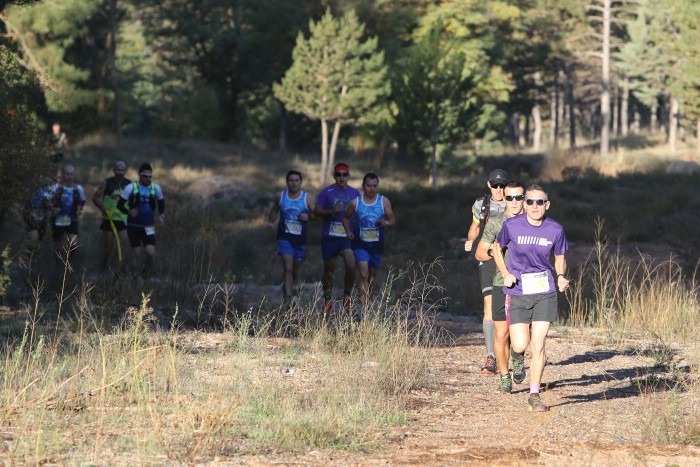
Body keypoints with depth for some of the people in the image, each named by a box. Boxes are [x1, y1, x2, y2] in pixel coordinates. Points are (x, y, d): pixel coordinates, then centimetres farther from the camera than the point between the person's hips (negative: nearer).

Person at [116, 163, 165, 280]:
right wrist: (128, 211, -23)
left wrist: (161, 215, 2)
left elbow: (161, 203, 19)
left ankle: (145, 273, 15)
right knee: (137, 253, -3)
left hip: (148, 227, 2)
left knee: (151, 253, -11)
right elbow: (119, 204, -4)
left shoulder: (156, 188, 2)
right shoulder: (131, 188, -6)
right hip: (133, 226, -2)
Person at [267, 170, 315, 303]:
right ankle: (288, 298, -19)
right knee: (288, 266, -16)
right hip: (284, 237, -1)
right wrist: (270, 222, 8)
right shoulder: (280, 196, 3)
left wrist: (308, 216, -18)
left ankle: (287, 287, 43)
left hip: (300, 238, 1)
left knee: (296, 269, 13)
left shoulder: (308, 198, -1)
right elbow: (274, 210, 21)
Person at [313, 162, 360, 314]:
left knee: (351, 266, -19)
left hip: (348, 237, 1)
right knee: (329, 270, 8)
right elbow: (316, 211, -4)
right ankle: (327, 301, 23)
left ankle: (347, 295, 3)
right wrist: (332, 211, -20)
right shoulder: (326, 192, -1)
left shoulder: (355, 193, 7)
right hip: (329, 237, -1)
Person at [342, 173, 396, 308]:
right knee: (364, 274, -18)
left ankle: (367, 302, 36)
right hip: (360, 244, -3)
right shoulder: (355, 203, -3)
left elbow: (393, 221, -1)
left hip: (377, 245, 3)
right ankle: (365, 308, -25)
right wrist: (348, 231, -4)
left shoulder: (384, 202, -1)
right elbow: (345, 218, 13)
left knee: (372, 276, 15)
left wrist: (386, 223, -23)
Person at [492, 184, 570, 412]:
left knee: (538, 346, -5)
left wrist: (561, 277, -9)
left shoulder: (555, 230, -4)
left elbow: (560, 257, 11)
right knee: (520, 346, -6)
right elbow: (497, 248, 9)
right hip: (517, 293, 0)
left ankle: (534, 396, 6)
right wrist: (505, 274, -6)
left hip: (545, 293, 0)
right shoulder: (512, 226, -8)